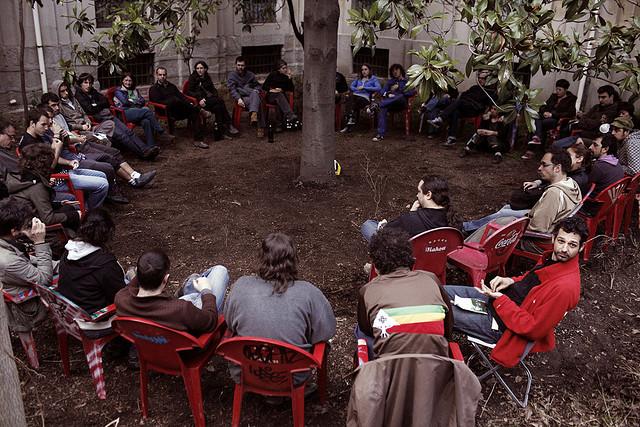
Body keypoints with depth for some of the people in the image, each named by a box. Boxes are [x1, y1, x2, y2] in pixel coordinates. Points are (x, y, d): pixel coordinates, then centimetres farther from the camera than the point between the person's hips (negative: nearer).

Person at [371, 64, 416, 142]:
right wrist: (388, 94, -8)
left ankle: (377, 105, -47)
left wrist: (399, 88, -3)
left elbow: (412, 92, 1)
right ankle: (381, 134, -46)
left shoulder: (407, 81, 19)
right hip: (390, 103, 2)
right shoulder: (390, 81, 29)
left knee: (401, 96, -38)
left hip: (402, 103, -2)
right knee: (382, 108, -34)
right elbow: (382, 91, 15)